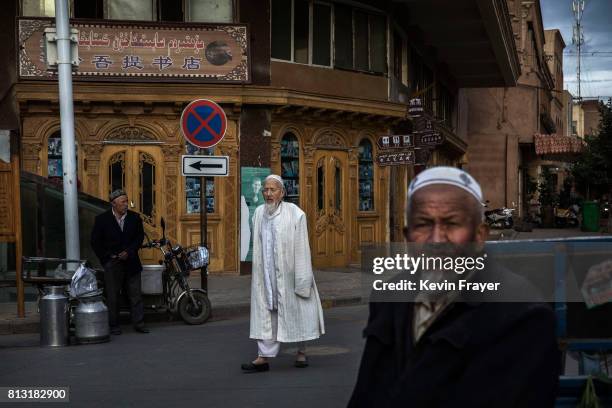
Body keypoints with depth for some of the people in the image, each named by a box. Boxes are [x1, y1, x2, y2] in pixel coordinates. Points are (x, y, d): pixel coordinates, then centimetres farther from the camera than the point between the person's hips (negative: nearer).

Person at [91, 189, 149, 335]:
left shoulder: (134, 218, 4)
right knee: (112, 295, 3)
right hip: (112, 263, -2)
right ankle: (114, 325, 10)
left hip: (131, 262, 2)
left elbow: (140, 237, 7)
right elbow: (95, 242, 1)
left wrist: (129, 252, -6)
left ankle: (139, 323, 8)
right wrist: (107, 258, -4)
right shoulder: (102, 219, -3)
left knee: (135, 294, 3)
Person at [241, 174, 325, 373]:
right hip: (266, 273, 4)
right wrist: (258, 270, 10)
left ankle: (301, 351, 26)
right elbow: (258, 246, 12)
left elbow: (301, 246, -10)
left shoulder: (295, 214, -10)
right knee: (265, 312, 3)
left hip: (288, 272, -4)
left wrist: (302, 278, -13)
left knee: (295, 310, 8)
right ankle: (264, 357, 5)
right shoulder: (259, 213, 6)